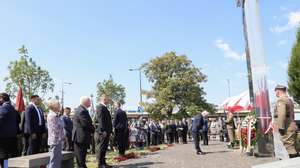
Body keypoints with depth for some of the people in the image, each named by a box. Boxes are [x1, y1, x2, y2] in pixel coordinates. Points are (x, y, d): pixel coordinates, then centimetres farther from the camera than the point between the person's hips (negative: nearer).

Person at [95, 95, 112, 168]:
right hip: (102, 132, -10)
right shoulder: (100, 107, -12)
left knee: (104, 148, 13)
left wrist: (109, 131, 20)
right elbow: (100, 119, -20)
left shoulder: (104, 107, 19)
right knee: (101, 148, -3)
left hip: (106, 132, 10)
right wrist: (103, 131, -23)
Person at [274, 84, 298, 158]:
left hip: (287, 129, -10)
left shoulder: (281, 100, -13)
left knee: (290, 148, -9)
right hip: (292, 127, 10)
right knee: (292, 148, 14)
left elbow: (282, 114, -24)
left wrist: (281, 127, -21)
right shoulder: (289, 100, 20)